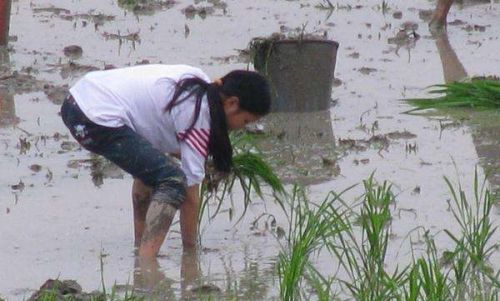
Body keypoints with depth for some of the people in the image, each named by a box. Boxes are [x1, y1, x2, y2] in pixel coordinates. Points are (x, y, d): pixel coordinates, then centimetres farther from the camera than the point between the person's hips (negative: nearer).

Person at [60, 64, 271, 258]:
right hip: (96, 121, -10)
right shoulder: (197, 115, -10)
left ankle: (141, 247, 32)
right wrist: (190, 252, 0)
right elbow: (191, 195, -7)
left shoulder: (198, 83, 14)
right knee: (173, 180, -12)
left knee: (149, 165, 29)